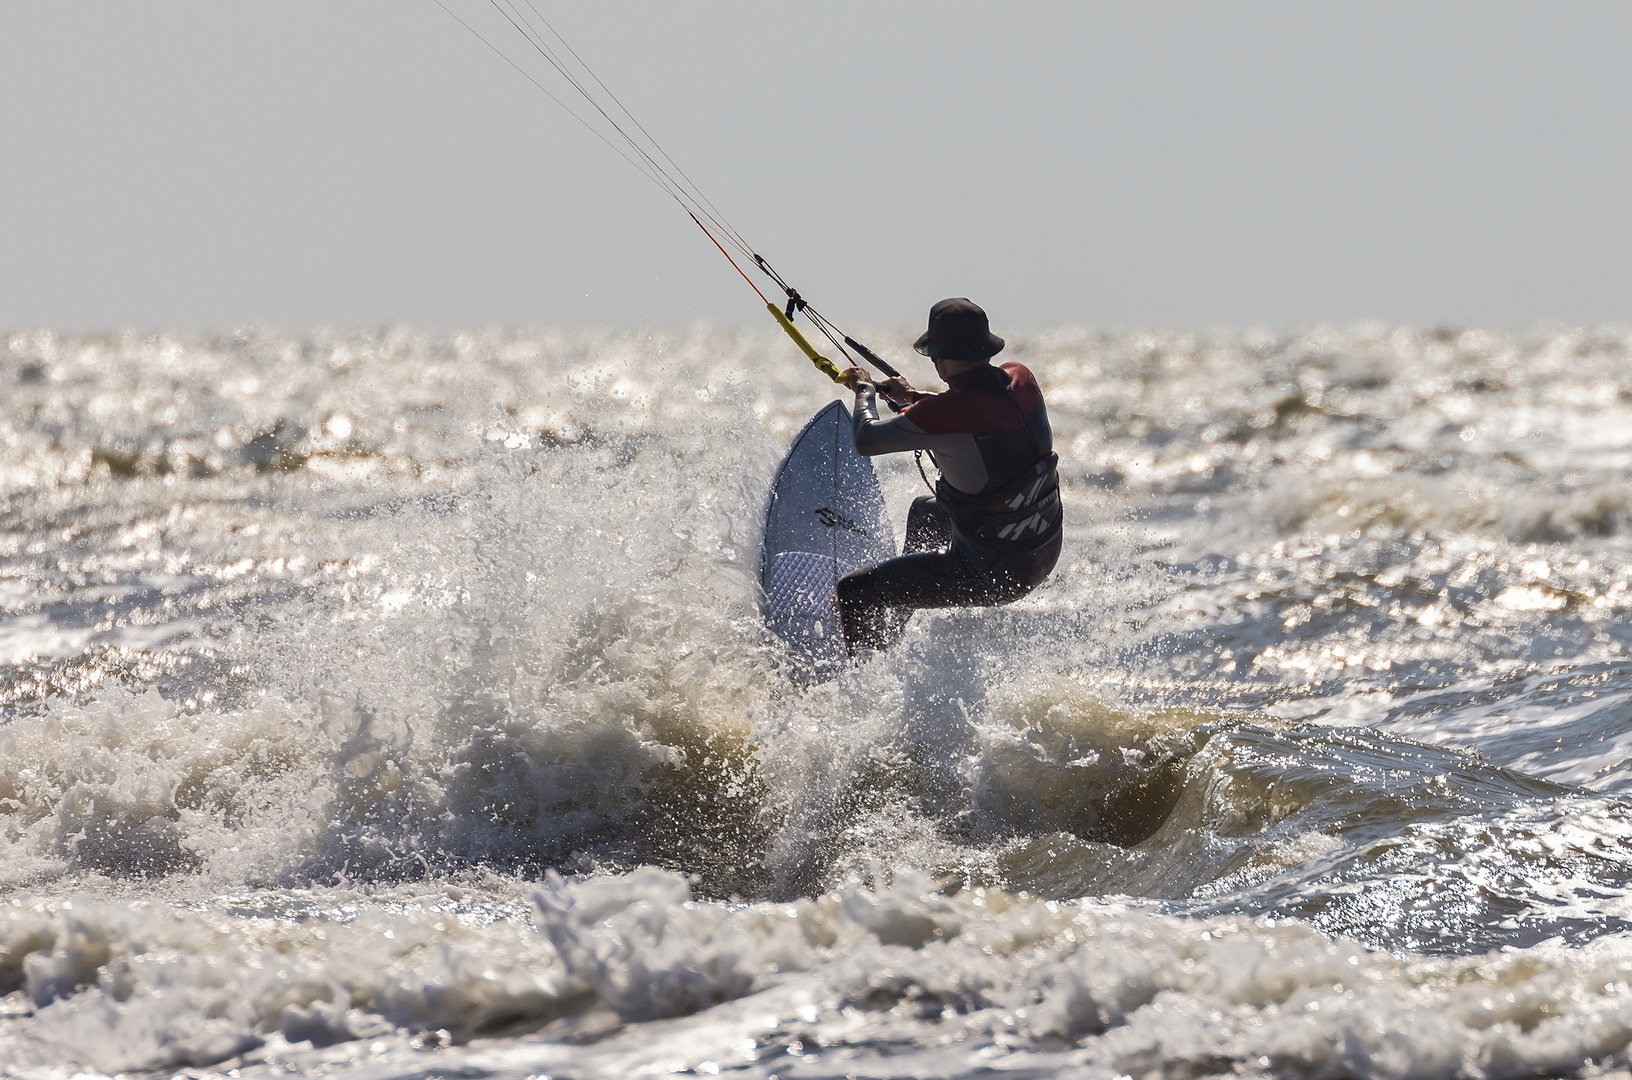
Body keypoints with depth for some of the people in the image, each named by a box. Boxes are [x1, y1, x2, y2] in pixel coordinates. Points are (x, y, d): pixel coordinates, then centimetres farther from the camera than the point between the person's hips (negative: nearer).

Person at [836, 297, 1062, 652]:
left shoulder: (945, 414, -30)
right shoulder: (1020, 379, -8)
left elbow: (865, 440, -16)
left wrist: (865, 390, 4)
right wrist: (911, 398, 25)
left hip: (995, 575, -8)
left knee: (851, 592, 1)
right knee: (924, 510, 36)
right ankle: (888, 635, 51)